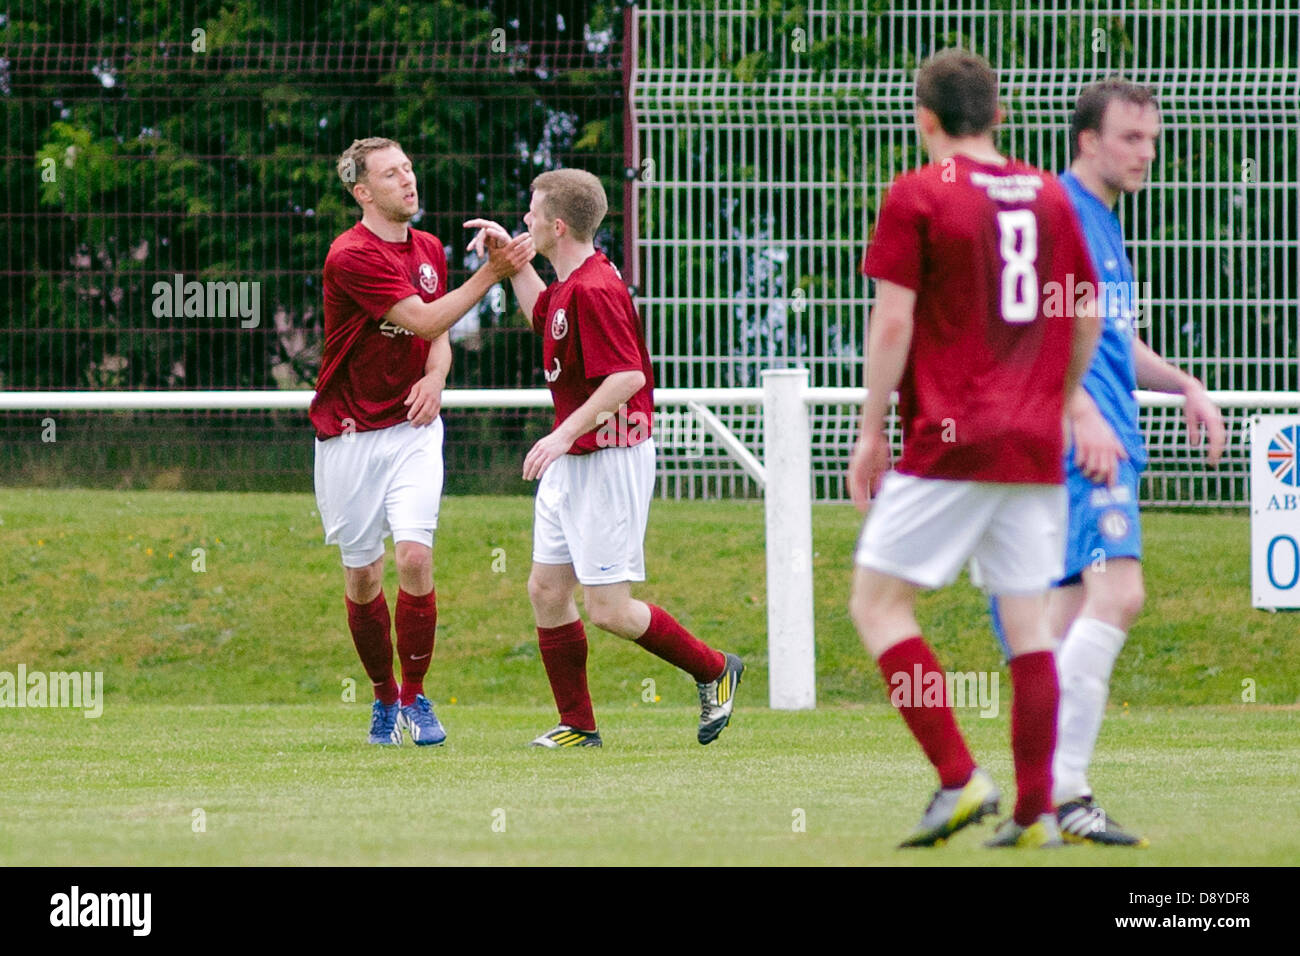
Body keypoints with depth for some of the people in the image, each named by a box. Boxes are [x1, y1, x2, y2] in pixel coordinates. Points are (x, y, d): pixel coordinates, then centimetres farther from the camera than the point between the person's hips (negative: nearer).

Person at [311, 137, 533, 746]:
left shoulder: (429, 250, 9)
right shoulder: (351, 257, -14)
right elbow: (424, 320, -19)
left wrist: (435, 377, -3)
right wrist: (491, 273, -20)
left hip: (412, 427, 3)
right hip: (349, 434, -3)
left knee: (415, 556, -14)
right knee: (361, 575, 3)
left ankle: (414, 696, -1)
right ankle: (384, 696, 23)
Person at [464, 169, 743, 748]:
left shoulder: (594, 290, -21)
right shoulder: (569, 286, 10)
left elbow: (628, 376, -28)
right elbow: (541, 314, 34)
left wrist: (566, 433, -29)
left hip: (608, 461, -10)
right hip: (570, 462, 10)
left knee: (608, 609, -8)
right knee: (546, 590, 8)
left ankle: (714, 670, 11)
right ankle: (578, 726, 15)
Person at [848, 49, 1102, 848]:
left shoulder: (918, 196, -5)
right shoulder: (1050, 197, 10)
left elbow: (893, 321, -9)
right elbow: (1086, 319, 16)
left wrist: (871, 431, -3)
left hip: (949, 443, -5)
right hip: (1036, 445, 5)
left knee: (879, 602, 2)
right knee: (1029, 621, 6)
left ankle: (959, 777, -9)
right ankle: (1037, 809, 3)